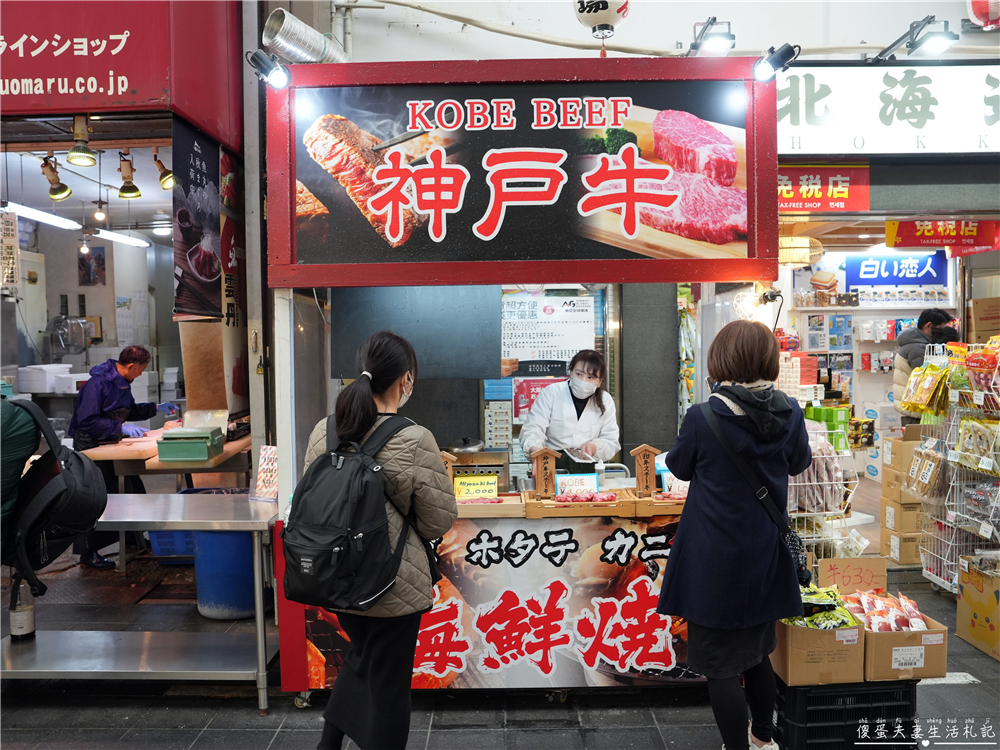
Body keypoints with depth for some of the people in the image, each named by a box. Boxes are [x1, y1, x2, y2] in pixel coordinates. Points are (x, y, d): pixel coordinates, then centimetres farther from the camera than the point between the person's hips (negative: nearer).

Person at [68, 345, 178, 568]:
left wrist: (156, 408, 11)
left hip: (111, 443, 9)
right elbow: (87, 422, -29)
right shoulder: (97, 384, -24)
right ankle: (87, 553, 11)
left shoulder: (122, 383, 5)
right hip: (91, 446, -9)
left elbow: (130, 411, 19)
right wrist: (121, 427, -34)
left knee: (132, 489, 12)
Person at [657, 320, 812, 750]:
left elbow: (679, 467, -2)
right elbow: (799, 463, 11)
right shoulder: (790, 414, -8)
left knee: (720, 665, 9)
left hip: (714, 559, -5)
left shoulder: (703, 418, -21)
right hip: (764, 556, 6)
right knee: (757, 654, 25)